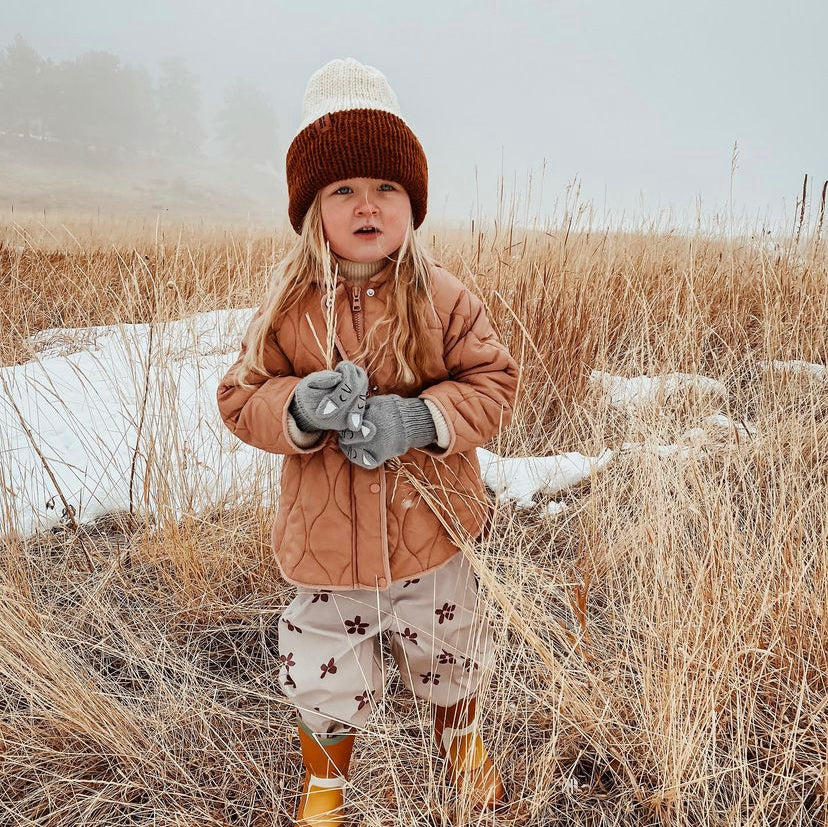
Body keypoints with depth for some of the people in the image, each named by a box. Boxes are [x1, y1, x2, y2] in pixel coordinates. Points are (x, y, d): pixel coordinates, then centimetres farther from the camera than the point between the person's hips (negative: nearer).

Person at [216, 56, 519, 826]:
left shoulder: (443, 298, -10)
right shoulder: (287, 304, -8)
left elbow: (493, 381, -9)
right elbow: (241, 395, -4)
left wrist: (420, 418, -26)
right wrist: (300, 407, -27)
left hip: (430, 531, 0)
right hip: (326, 543, 0)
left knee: (449, 661, 24)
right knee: (326, 681, 17)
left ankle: (461, 744, 59)